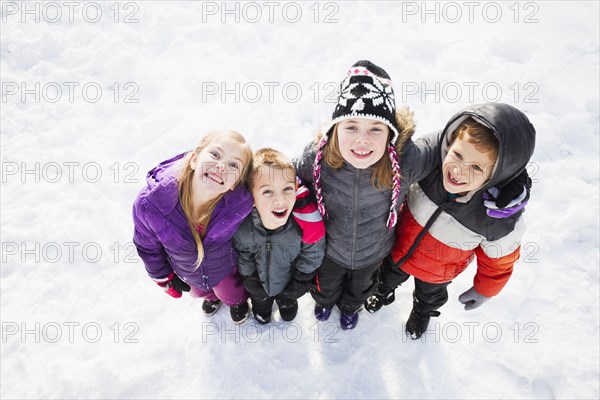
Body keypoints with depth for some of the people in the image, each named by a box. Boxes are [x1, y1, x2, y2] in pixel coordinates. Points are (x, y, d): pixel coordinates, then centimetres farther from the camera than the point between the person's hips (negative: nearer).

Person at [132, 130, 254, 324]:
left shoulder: (242, 204, -41)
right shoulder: (149, 204, -37)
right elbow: (147, 247, -15)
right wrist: (163, 278, -2)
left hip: (225, 268, -1)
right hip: (187, 274, 2)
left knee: (232, 293, 31)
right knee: (199, 291, 35)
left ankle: (238, 300, 68)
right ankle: (212, 296, 71)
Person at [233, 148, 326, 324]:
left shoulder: (308, 222, -40)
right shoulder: (241, 227, -37)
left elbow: (311, 257, -18)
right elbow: (244, 260, -13)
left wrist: (300, 281, -7)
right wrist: (252, 281, -2)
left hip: (289, 280, 0)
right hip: (259, 282, 0)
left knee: (289, 296, 34)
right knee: (259, 298, 34)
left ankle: (287, 301, 69)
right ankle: (261, 306, 69)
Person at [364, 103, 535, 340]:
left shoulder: (503, 218, -38)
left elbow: (499, 258, -16)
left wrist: (484, 291, 0)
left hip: (438, 272, -1)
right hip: (399, 247, 1)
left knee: (429, 295, 33)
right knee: (391, 274, 34)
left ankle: (422, 313, 69)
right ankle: (384, 292, 69)